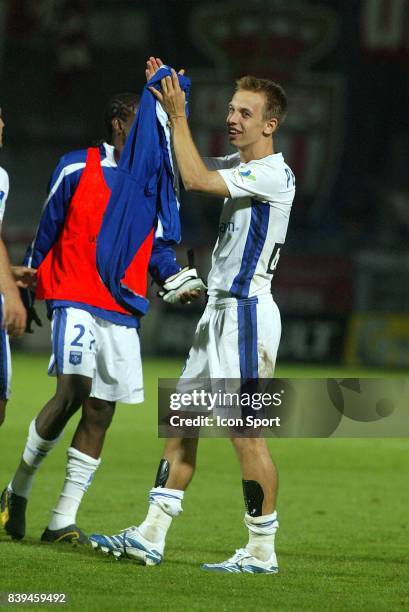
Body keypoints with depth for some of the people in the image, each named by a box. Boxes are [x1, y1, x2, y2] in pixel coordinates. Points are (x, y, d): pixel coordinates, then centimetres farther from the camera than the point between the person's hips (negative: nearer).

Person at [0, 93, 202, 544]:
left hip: (124, 311, 5)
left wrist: (174, 277, -1)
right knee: (73, 390, -21)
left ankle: (63, 522, 7)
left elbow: (158, 247, 19)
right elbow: (47, 230, 8)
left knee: (100, 413, 1)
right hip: (76, 299, -5)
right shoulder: (77, 168, 0)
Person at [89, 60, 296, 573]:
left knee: (247, 434, -8)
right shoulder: (237, 166, 14)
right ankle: (151, 536, 11)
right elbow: (183, 171, 26)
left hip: (248, 312, -10)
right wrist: (164, 103, 15)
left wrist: (178, 115, -14)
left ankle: (262, 551, -1)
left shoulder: (273, 175, -14)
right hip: (219, 310, 10)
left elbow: (196, 179, -22)